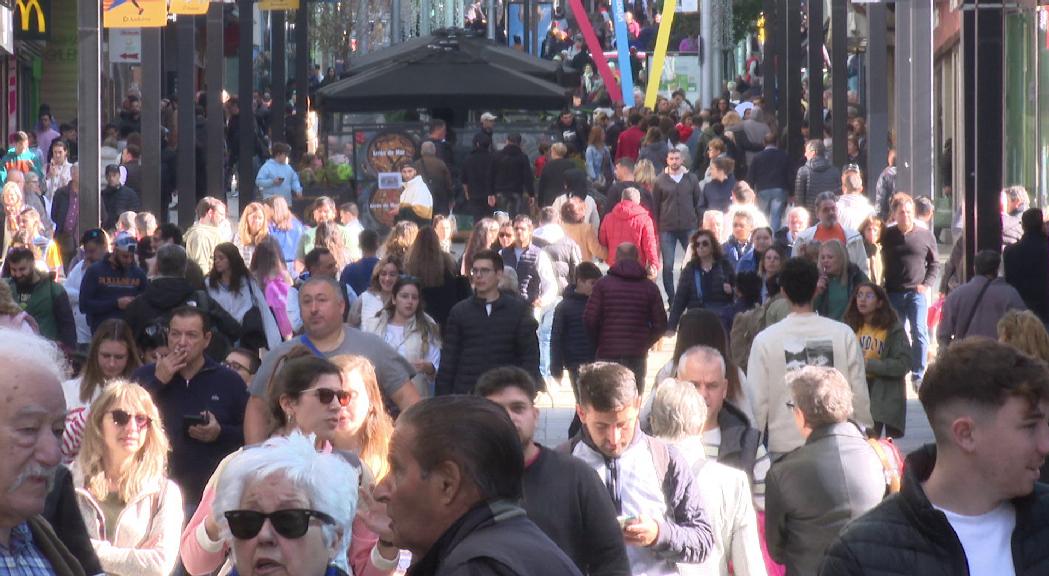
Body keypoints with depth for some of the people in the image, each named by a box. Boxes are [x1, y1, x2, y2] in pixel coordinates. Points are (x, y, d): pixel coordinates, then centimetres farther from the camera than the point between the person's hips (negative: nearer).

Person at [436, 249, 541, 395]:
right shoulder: (459, 312, 6)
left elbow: (530, 356, 4)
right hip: (465, 394, 1)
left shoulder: (518, 310, 4)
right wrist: (442, 398, 0)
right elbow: (448, 360, 6)